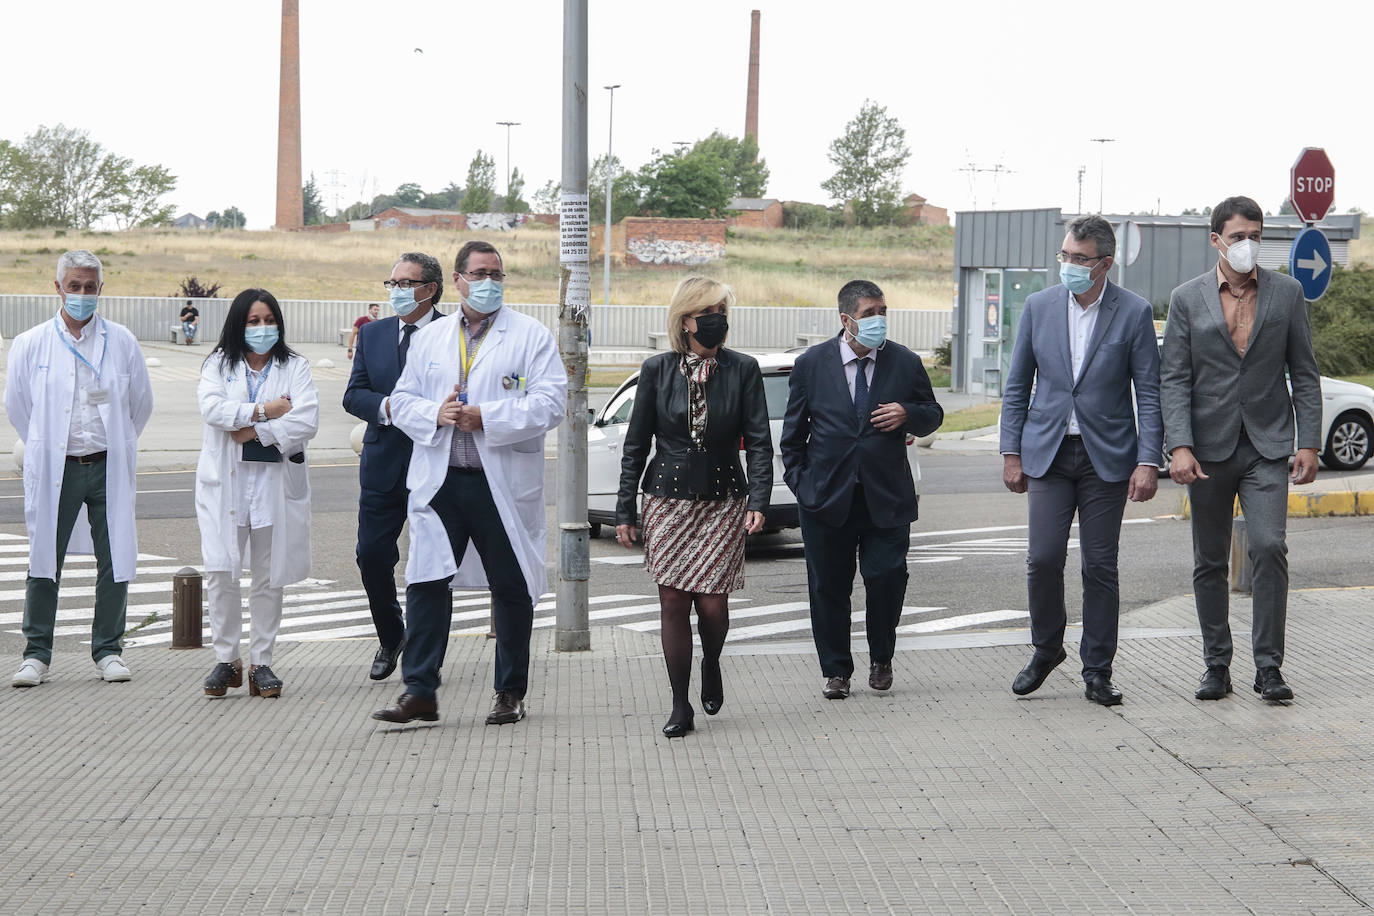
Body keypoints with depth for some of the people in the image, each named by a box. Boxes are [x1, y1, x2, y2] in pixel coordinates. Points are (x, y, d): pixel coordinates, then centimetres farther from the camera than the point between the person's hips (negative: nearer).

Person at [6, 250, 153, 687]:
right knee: (45, 560, 1)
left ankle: (108, 650, 14)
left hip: (108, 467, 1)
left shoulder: (122, 342, 5)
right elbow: (16, 404, 12)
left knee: (115, 561, 2)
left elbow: (141, 403, 15)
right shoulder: (31, 344, 3)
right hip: (54, 470, -1)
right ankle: (36, 654, 9)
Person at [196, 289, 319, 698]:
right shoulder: (218, 364, 10)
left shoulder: (294, 367, 8)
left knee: (269, 577, 3)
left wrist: (255, 431, -12)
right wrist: (264, 410, -12)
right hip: (225, 481, 0)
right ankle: (226, 660, 6)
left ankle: (261, 662, 11)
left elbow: (307, 420, -7)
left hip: (276, 480, 0)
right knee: (220, 572, -6)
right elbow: (212, 408, -10)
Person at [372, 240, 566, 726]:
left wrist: (486, 417, -17)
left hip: (503, 483, -2)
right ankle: (419, 692, 1)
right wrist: (435, 414, -10)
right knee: (425, 584, -4)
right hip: (439, 481, 3)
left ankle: (510, 693, 18)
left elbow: (550, 403, -9)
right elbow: (403, 399, 12)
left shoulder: (531, 335, 1)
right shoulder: (430, 338, 13)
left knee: (511, 588, 6)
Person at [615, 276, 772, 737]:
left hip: (724, 503, 0)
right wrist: (625, 510, 2)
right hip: (668, 501, 0)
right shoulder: (657, 370, 1)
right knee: (673, 602, -3)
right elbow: (635, 444, 5)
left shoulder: (743, 370, 0)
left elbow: (758, 441, -1)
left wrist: (758, 500, -13)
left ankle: (711, 665, 29)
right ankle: (680, 707, 8)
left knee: (713, 603, -5)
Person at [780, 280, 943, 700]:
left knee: (887, 577, -6)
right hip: (827, 496, 0)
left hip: (886, 497, 0)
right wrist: (799, 479, 3)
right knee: (828, 587, 6)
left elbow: (933, 415, 13)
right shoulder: (811, 364, 2)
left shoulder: (905, 363, 3)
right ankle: (836, 670, 20)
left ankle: (881, 659, 20)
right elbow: (793, 431, 10)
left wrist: (909, 413, -9)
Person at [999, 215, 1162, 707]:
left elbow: (1149, 394, -2)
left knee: (1100, 566, 2)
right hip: (1047, 451, 2)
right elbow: (1017, 386, 9)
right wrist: (1011, 453, 4)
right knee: (1043, 559, -5)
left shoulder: (1134, 313, -3)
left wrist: (1148, 462, -10)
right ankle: (1046, 650, 18)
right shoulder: (1039, 306, 4)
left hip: (1106, 457, -1)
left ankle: (1097, 671, 12)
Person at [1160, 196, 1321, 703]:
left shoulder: (1287, 293, 5)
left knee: (1269, 547, -14)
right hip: (1209, 448, 1)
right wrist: (1180, 447, -12)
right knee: (1209, 562, 6)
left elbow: (1304, 373, 7)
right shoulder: (1187, 299, 4)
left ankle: (1268, 666, -7)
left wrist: (1309, 442, -1)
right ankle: (1216, 665, 16)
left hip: (1267, 446, -1)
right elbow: (1173, 379, 0)